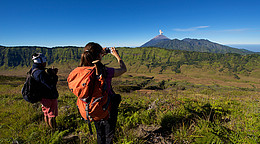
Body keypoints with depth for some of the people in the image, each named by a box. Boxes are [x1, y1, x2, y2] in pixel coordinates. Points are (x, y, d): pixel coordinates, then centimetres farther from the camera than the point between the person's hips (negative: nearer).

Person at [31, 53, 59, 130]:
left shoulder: (33, 71, 4)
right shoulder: (41, 73, -27)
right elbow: (51, 85, -29)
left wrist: (52, 73, -3)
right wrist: (54, 75, -18)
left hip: (43, 97, 10)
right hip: (50, 98, -10)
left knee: (46, 114, 24)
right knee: (52, 116, 6)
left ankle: (49, 127, 41)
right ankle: (54, 129, 20)